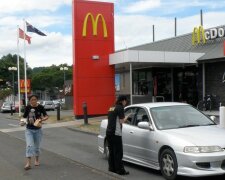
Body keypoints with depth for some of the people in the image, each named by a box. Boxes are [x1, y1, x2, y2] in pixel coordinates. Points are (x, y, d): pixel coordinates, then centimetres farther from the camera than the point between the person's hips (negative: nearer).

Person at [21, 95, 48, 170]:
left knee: (37, 146, 13)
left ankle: (36, 160, 36)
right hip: (29, 130, 0)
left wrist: (42, 119, -23)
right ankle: (28, 163, -14)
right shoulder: (27, 107, -6)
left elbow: (46, 116, -4)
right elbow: (24, 117, 3)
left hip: (38, 130, 1)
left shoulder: (40, 107, -8)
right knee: (29, 145, -14)